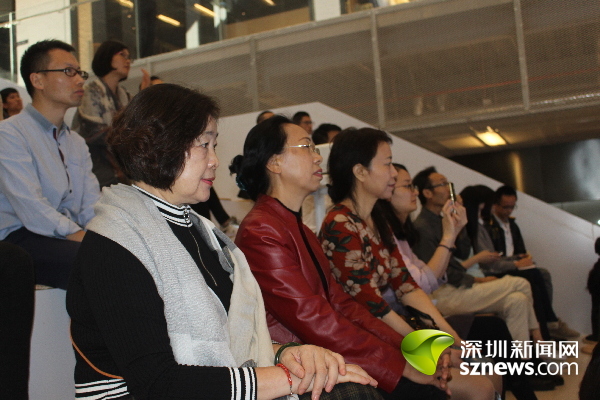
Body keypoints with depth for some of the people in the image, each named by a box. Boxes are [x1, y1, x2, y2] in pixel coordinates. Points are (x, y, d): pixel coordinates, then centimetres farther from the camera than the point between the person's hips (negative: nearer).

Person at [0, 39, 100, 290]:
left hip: (72, 238, 7)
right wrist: (79, 236, -24)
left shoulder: (77, 143, 20)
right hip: (21, 239, -7)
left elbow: (93, 208, 8)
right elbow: (32, 210, -17)